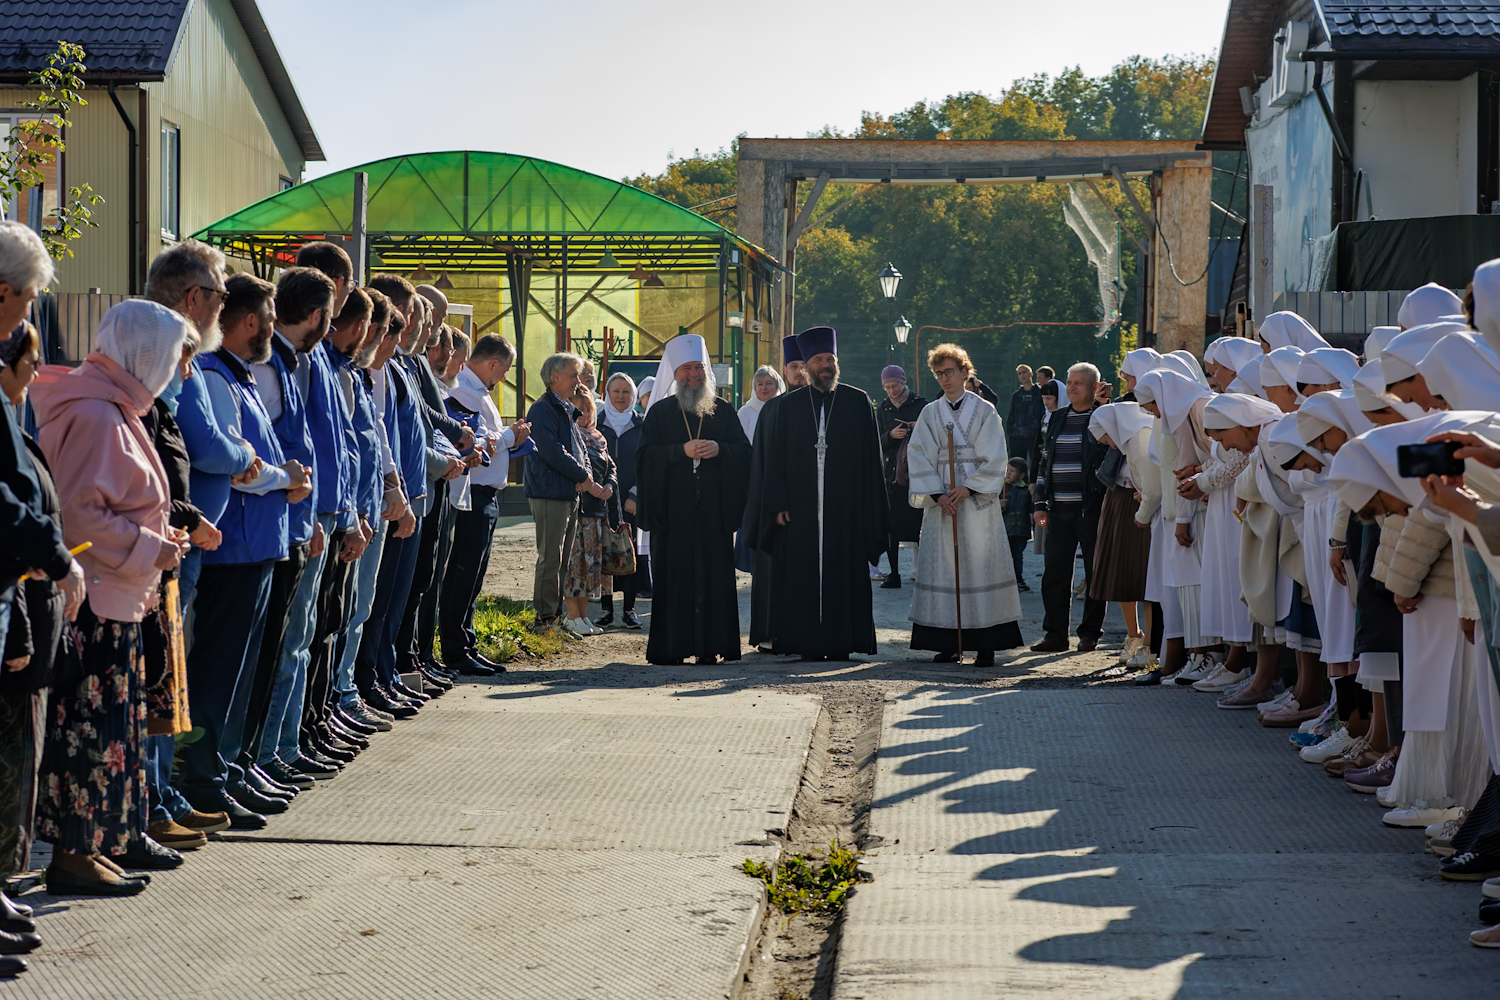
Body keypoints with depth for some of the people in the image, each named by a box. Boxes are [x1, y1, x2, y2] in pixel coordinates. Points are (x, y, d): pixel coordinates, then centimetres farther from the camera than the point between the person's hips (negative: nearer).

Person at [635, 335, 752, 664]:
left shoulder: (723, 411, 13)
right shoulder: (660, 412, 8)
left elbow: (744, 451, 8)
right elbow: (645, 455, -2)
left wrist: (719, 450, -11)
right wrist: (682, 451, -14)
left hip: (714, 510, 1)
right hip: (673, 510, -1)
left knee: (714, 575, -2)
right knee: (673, 576, -4)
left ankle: (709, 646, 1)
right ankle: (670, 646, -1)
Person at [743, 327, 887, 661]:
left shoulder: (858, 403, 6)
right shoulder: (787, 406, 8)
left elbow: (870, 460, 4)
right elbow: (773, 459, 7)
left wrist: (869, 508, -2)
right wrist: (778, 505, -3)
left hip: (845, 508, -1)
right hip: (800, 509, 1)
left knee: (843, 575, -1)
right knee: (802, 575, -1)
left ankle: (840, 642, 4)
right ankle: (807, 644, 4)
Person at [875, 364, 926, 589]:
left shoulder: (920, 404, 5)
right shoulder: (882, 408, 13)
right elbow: (878, 442, 11)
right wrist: (891, 435, -10)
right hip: (891, 471, 2)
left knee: (919, 519, -8)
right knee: (890, 522, -3)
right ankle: (893, 574, 1)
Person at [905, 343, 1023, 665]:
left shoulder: (984, 411, 3)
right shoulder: (930, 413, 10)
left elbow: (994, 458, -2)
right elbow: (920, 458, 3)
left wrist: (968, 488, -13)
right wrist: (937, 495, -10)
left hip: (978, 501, -2)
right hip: (940, 502, 3)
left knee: (981, 566, -5)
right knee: (942, 567, -1)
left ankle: (985, 644, -4)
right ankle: (949, 643, 3)